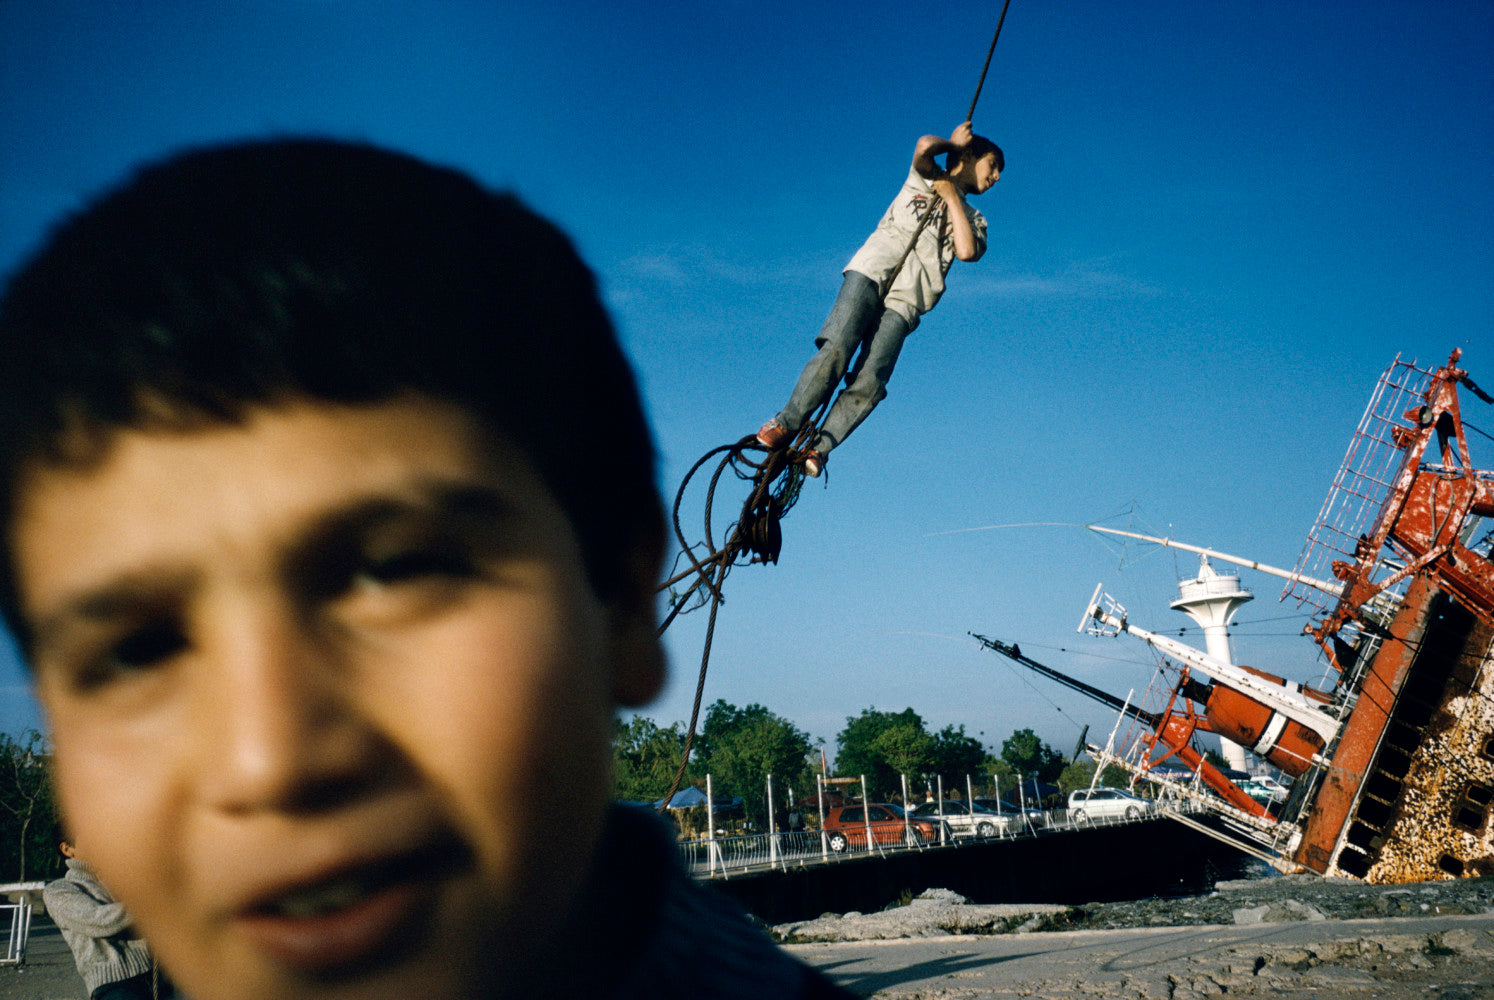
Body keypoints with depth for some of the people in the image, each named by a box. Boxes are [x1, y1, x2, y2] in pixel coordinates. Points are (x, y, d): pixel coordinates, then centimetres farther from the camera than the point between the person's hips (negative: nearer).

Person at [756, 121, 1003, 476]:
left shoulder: (974, 220, 28)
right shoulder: (925, 177, 22)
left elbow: (967, 251, 2)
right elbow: (924, 147, -5)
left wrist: (951, 198, 8)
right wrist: (952, 143, 14)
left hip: (904, 302, 2)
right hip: (872, 272, -2)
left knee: (869, 382, -21)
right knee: (835, 351, -24)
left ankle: (818, 448, -19)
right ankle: (785, 424, -14)